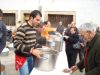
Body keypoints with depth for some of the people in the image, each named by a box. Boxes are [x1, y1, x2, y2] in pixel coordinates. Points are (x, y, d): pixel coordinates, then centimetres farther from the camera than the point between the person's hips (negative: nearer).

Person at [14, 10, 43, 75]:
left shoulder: (34, 28, 5)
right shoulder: (22, 28, -21)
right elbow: (16, 44, -28)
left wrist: (41, 47, 1)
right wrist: (32, 50, -35)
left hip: (31, 56, 8)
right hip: (23, 57, -8)